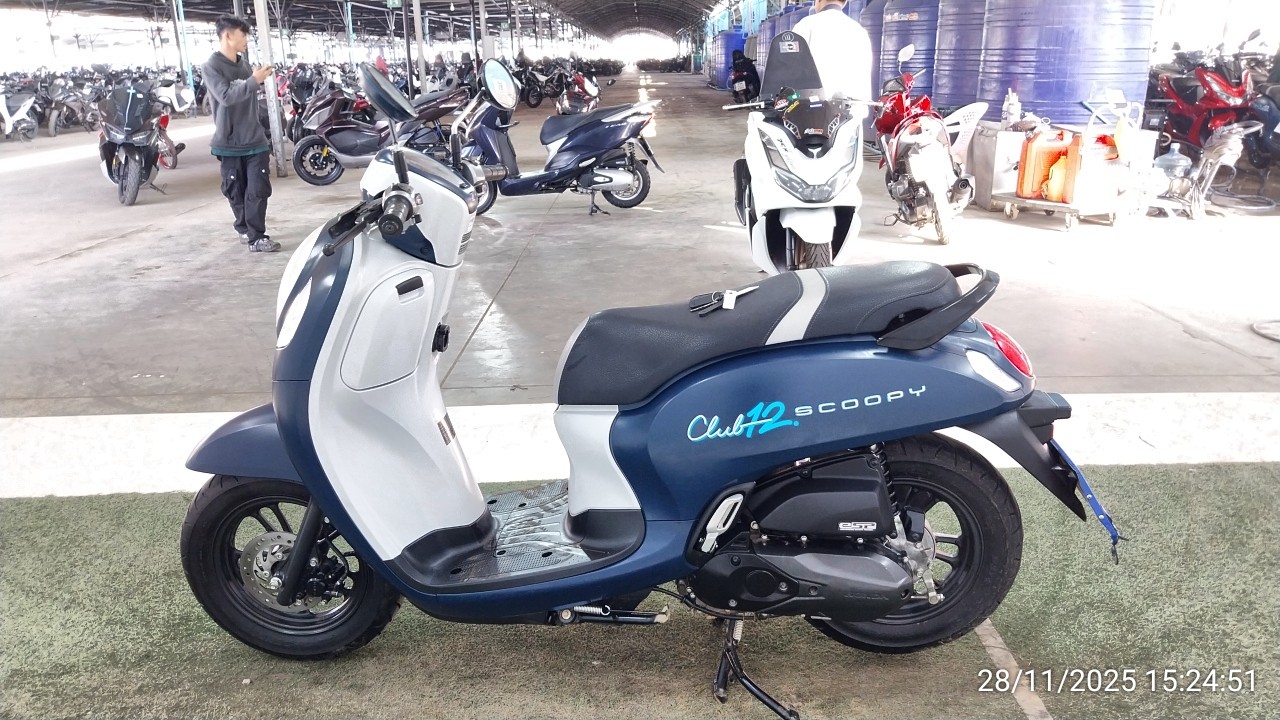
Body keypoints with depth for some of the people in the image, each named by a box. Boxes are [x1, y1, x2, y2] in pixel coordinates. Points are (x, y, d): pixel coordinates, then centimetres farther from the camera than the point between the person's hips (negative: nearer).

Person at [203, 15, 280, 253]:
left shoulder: (244, 64, 10)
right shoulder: (212, 66, -6)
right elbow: (226, 96, -21)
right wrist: (254, 81, -24)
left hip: (255, 139, 3)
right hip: (230, 142, -3)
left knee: (258, 190, -7)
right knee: (236, 192, 8)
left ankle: (256, 237, -4)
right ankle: (246, 229, 25)